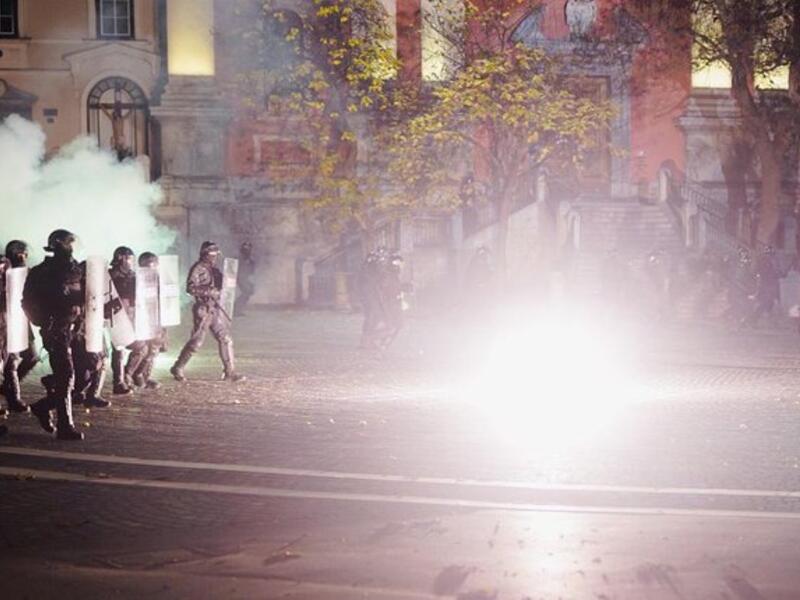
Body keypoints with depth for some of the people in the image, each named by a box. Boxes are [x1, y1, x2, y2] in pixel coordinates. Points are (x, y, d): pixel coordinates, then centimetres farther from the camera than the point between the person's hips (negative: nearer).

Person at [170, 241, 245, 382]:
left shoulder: (213, 270, 13)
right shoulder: (198, 269, -11)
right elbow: (191, 288, -20)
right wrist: (210, 292, -23)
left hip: (215, 308, 8)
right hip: (203, 309, -8)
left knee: (226, 339, 5)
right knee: (196, 342, -3)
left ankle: (229, 372, 8)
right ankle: (178, 368, 11)